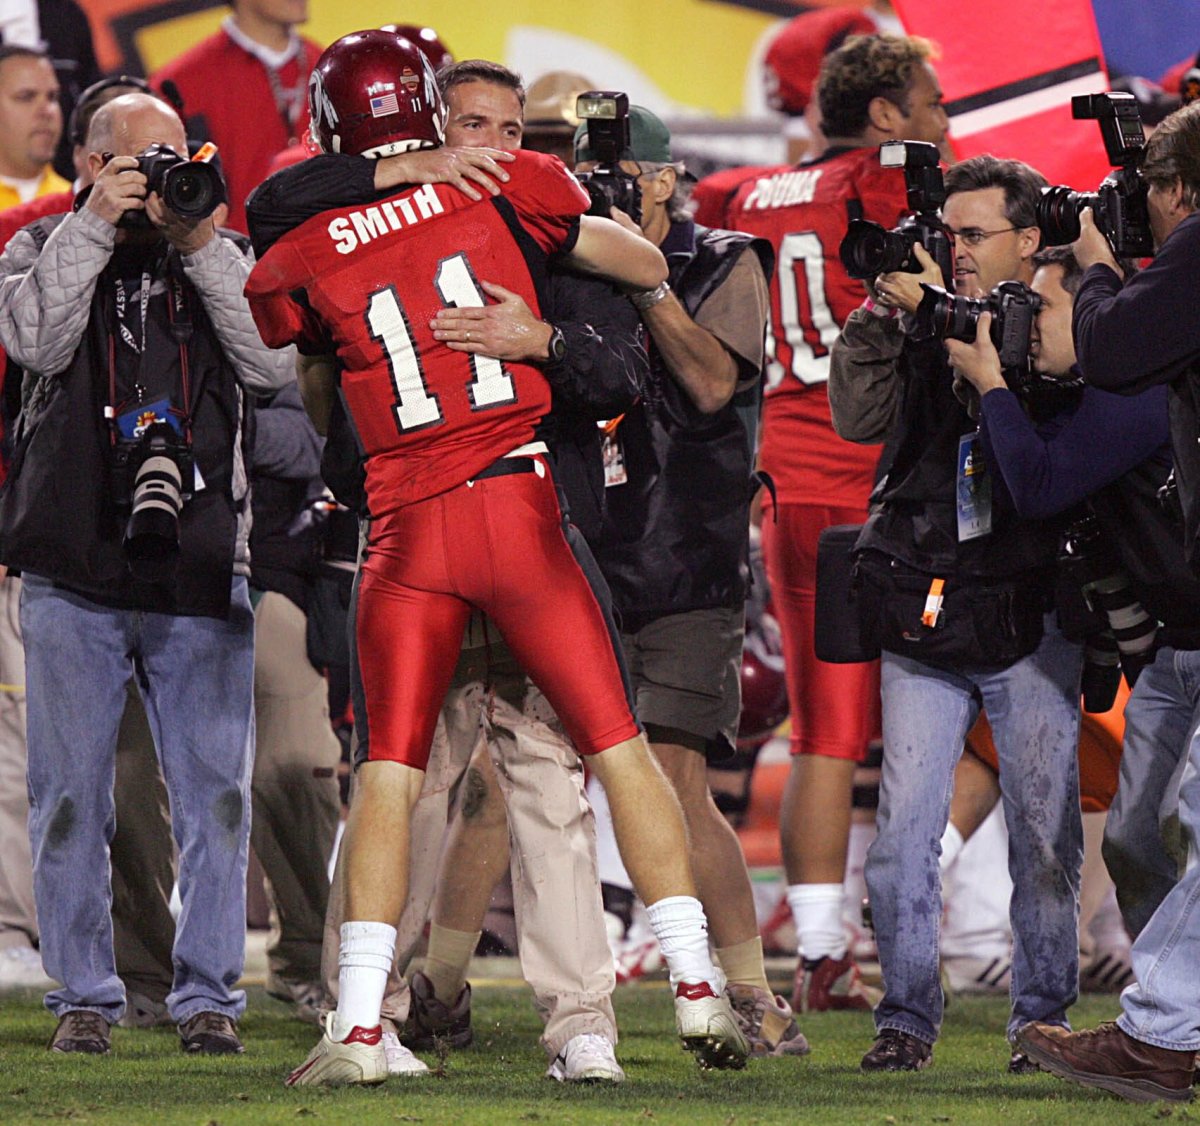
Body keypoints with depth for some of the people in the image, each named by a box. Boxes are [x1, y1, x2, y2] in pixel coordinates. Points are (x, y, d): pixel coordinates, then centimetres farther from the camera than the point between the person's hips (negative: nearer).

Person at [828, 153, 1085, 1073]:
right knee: (904, 823, -2)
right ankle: (907, 1016, 5)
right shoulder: (924, 322, 12)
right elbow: (859, 419, 3)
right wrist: (878, 320, -8)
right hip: (923, 613, 3)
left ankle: (1044, 1013, 11)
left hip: (1027, 618, -2)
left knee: (1044, 825, 1)